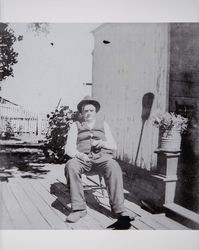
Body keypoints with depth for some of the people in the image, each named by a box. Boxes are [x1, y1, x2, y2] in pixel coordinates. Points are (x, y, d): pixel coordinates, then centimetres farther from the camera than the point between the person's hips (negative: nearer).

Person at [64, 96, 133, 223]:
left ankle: (118, 208, -29)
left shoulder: (103, 125, 20)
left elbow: (113, 146, 13)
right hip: (82, 158, 0)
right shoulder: (75, 126, 17)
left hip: (102, 156, 0)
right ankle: (79, 208, -28)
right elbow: (69, 148, 6)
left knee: (114, 168, -35)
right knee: (71, 166, -35)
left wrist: (102, 143, -9)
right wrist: (79, 154, -16)